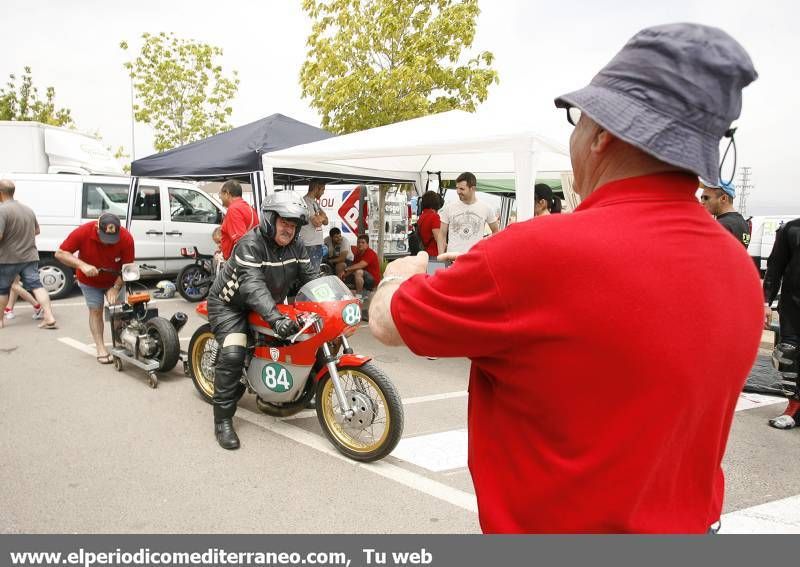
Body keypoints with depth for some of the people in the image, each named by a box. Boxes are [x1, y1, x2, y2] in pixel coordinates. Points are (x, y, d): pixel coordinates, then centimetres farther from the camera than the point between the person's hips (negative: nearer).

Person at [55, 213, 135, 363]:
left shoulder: (126, 238, -30)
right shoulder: (82, 232, -31)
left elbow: (127, 267, -21)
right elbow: (60, 253, -22)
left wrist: (116, 287, -29)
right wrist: (82, 265, -36)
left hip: (115, 280, 1)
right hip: (89, 281, 0)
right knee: (95, 311, 0)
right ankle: (101, 348, 4)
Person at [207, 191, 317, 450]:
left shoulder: (295, 247, -3)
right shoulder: (250, 244, -26)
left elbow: (310, 277, -5)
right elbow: (253, 286, -39)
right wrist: (276, 318, -52)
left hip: (268, 304, 8)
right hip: (229, 304, -7)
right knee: (233, 354, -25)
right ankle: (223, 419, -15)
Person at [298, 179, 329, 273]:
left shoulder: (315, 202, 18)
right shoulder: (306, 201, -11)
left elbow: (325, 221, 15)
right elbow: (317, 222, -19)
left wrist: (320, 217, -4)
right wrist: (322, 216, 2)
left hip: (318, 242, 10)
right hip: (310, 244, -10)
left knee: (317, 272, 16)